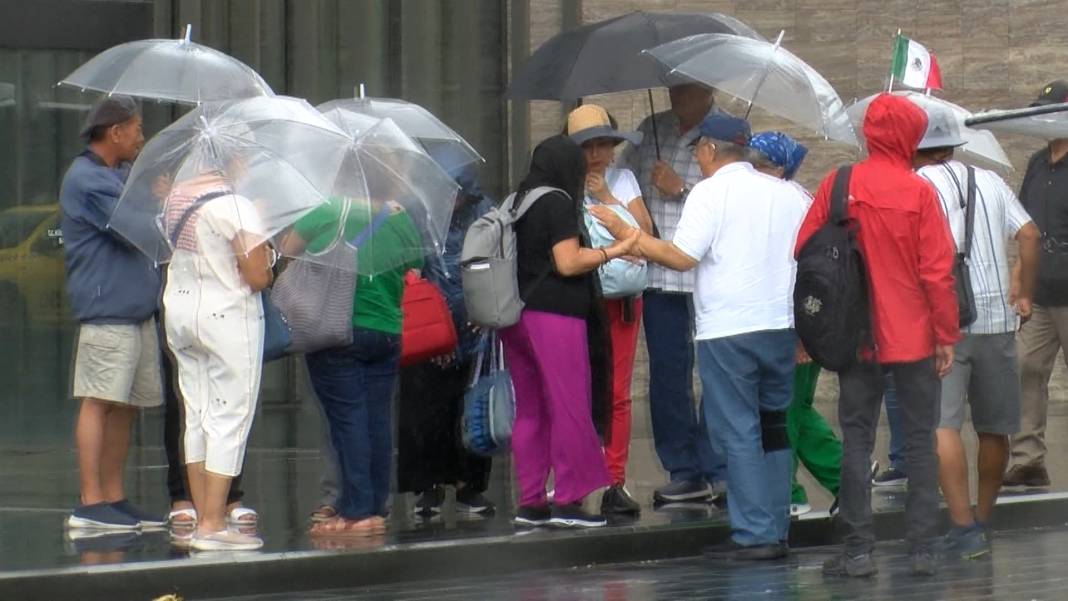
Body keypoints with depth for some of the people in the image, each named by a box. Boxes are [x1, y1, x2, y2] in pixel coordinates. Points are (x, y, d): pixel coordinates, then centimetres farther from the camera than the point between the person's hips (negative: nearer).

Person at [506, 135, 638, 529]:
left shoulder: (518, 202, 16)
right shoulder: (557, 202, -9)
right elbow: (568, 263, -14)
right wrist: (613, 251, -5)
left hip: (515, 316, 8)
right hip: (553, 315, -8)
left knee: (529, 409, 9)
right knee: (569, 407, -4)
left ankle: (530, 502, 9)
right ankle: (567, 500, -6)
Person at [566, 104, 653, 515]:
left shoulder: (623, 180, 12)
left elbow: (645, 229, 1)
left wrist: (607, 198, -4)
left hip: (622, 294, 3)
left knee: (618, 393, 1)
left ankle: (615, 484, 4)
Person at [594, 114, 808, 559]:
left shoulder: (711, 192, -8)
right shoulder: (789, 194, 12)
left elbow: (681, 257, -14)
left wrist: (626, 234, -4)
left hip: (727, 331, -6)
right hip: (781, 327, 6)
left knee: (739, 434, -2)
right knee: (772, 428, 13)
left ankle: (754, 535, -5)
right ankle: (776, 532, 12)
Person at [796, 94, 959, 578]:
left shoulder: (837, 187, -3)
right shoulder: (919, 192, -10)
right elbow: (937, 271, -10)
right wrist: (947, 336, -1)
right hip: (913, 338, -2)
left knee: (856, 439, 7)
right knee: (921, 439, 7)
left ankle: (858, 549, 3)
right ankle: (921, 547, 4)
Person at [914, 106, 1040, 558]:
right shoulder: (989, 181, 12)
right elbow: (1029, 235, 5)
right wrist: (1024, 296, 11)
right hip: (996, 318, 5)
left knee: (940, 424, -10)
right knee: (994, 427, 16)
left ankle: (964, 528, -21)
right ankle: (984, 519, 27)